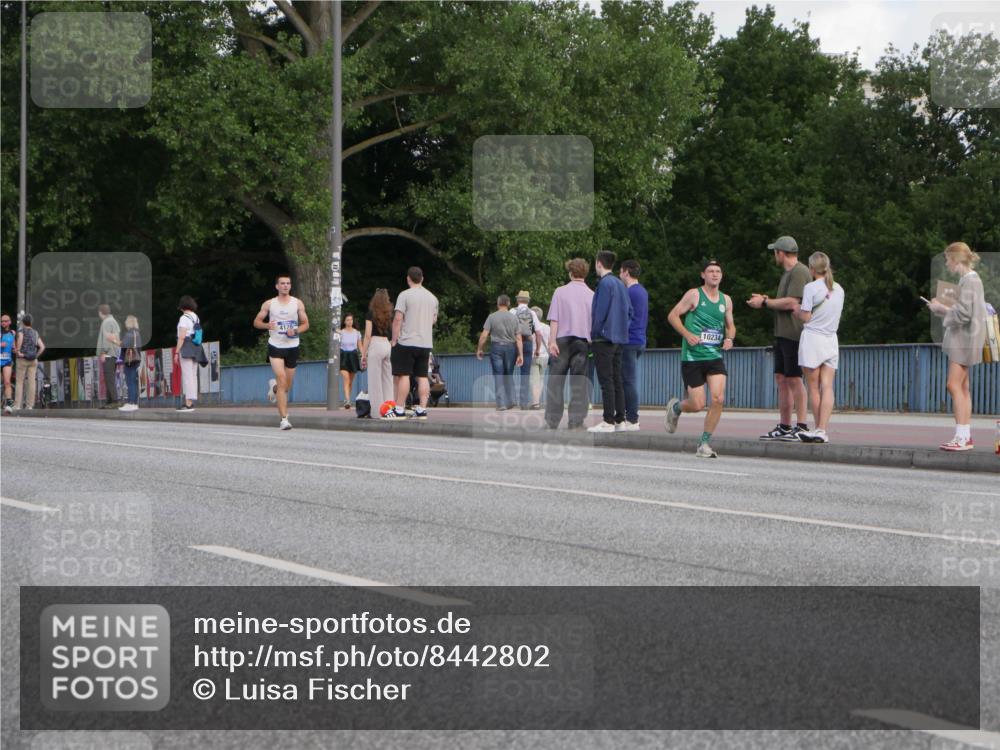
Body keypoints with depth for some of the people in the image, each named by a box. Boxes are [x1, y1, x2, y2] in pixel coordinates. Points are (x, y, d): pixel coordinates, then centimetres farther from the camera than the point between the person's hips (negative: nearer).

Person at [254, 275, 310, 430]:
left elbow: (305, 324, 8)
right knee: (282, 379, -18)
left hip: (292, 346, 3)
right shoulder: (269, 304, 2)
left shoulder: (297, 303, 4)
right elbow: (256, 322, 5)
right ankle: (284, 419, -19)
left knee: (287, 385, 10)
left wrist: (296, 331, -12)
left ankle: (274, 386, 48)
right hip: (275, 346, -3)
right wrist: (267, 325, -16)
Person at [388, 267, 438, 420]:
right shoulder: (432, 297, 12)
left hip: (407, 342, -5)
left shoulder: (405, 295, -8)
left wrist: (394, 340, -6)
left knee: (403, 375, -3)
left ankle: (399, 410, -4)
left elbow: (398, 319, -11)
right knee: (422, 376, 6)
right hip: (426, 343, 6)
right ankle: (422, 409, 2)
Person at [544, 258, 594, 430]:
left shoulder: (560, 292, 0)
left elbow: (554, 319, -6)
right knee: (579, 383, 2)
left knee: (555, 381, 4)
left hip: (562, 340, -1)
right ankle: (576, 421, -2)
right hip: (583, 341, 1)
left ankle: (551, 421, 2)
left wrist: (552, 341, -7)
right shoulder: (591, 295, 5)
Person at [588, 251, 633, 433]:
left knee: (606, 381, -8)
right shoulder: (620, 284, 14)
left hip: (604, 338, -9)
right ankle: (620, 420, 11)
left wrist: (594, 334, -8)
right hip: (619, 339, 9)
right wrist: (622, 330, 17)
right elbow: (629, 311, 16)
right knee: (617, 380, 10)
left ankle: (608, 421, -10)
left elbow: (600, 312, -16)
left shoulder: (605, 283, -13)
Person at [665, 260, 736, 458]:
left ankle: (704, 444, -1)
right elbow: (673, 315, -2)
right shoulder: (694, 295, -3)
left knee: (718, 399, -14)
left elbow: (730, 325, 22)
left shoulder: (726, 300, 12)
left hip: (715, 357, 4)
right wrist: (687, 334, -15)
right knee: (697, 405, -6)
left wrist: (729, 338, 0)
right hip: (692, 357, -4)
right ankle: (675, 407, 31)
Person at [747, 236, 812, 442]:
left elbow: (791, 303, -20)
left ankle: (802, 427, -6)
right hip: (782, 334, 10)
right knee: (781, 379, 10)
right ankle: (784, 427, 13)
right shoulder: (788, 273, 21)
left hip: (793, 334, -10)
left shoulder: (800, 272, -12)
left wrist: (764, 303, -10)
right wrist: (765, 299, 15)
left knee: (794, 379, -8)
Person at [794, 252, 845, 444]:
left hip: (812, 337, -5)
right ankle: (822, 430, -11)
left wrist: (795, 311, 8)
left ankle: (819, 429, 3)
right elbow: (837, 314, 14)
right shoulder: (839, 289, 10)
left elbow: (806, 317, -12)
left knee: (814, 387, 2)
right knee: (827, 387, -3)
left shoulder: (811, 287, -9)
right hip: (831, 339, 5)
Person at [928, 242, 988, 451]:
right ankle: (966, 436, 14)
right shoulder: (971, 279, 14)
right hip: (962, 339, 10)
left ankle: (962, 437, -14)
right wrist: (943, 308, 9)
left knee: (955, 385, -12)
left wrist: (941, 307, -9)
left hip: (965, 338, -10)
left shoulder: (969, 280, -15)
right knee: (962, 387, 11)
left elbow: (963, 314, -21)